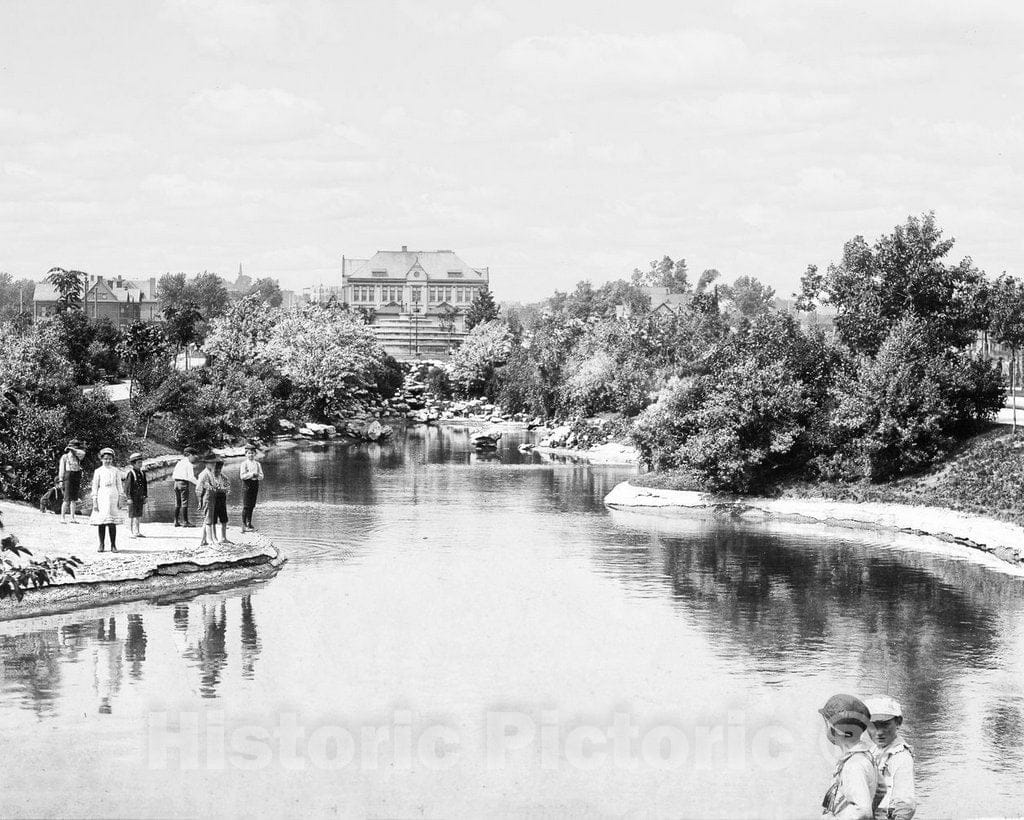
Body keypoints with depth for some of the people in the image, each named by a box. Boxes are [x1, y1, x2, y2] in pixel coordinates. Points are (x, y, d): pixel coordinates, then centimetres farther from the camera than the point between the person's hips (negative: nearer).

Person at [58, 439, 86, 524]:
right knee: (67, 499, -10)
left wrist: (72, 449, -6)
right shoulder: (64, 457, 1)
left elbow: (83, 453, -7)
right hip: (68, 477, -5)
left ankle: (73, 518, 8)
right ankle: (62, 517, -7)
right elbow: (61, 469, -2)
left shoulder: (77, 457, 13)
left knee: (74, 499, 6)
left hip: (77, 478, 5)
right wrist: (61, 480, -9)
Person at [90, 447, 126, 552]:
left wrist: (121, 499, 4)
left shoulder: (115, 471, 8)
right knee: (101, 523, 0)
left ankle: (113, 545, 2)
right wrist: (94, 502, -2)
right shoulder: (98, 471, 5)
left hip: (113, 498, 0)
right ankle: (101, 545, 8)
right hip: (102, 498, 0)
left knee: (112, 523, -2)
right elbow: (94, 486, 4)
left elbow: (119, 486, 10)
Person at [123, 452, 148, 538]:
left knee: (139, 515, 10)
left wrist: (145, 496, 13)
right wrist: (129, 498, -17)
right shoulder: (130, 473, -11)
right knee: (132, 515, -2)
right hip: (133, 497, -7)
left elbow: (145, 485, 17)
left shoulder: (142, 473, 10)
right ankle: (131, 533, 2)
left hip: (140, 498, 7)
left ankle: (138, 532, 18)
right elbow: (127, 486, -13)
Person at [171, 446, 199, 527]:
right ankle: (185, 522, -7)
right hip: (184, 483, -8)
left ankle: (176, 521, 13)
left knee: (177, 503, 11)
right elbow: (191, 477, -16)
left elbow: (173, 476, 16)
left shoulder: (179, 463, 15)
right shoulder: (189, 464, -8)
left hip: (176, 483, 8)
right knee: (184, 503, -5)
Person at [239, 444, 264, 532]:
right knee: (246, 506, -7)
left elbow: (261, 477, 8)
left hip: (255, 484, 5)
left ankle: (249, 524, 16)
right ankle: (244, 525, -5)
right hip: (246, 484, -5)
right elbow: (242, 476, -12)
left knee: (252, 505, 8)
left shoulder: (258, 464, 11)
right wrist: (252, 474, -20)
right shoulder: (244, 464, -3)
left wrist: (257, 475, -13)